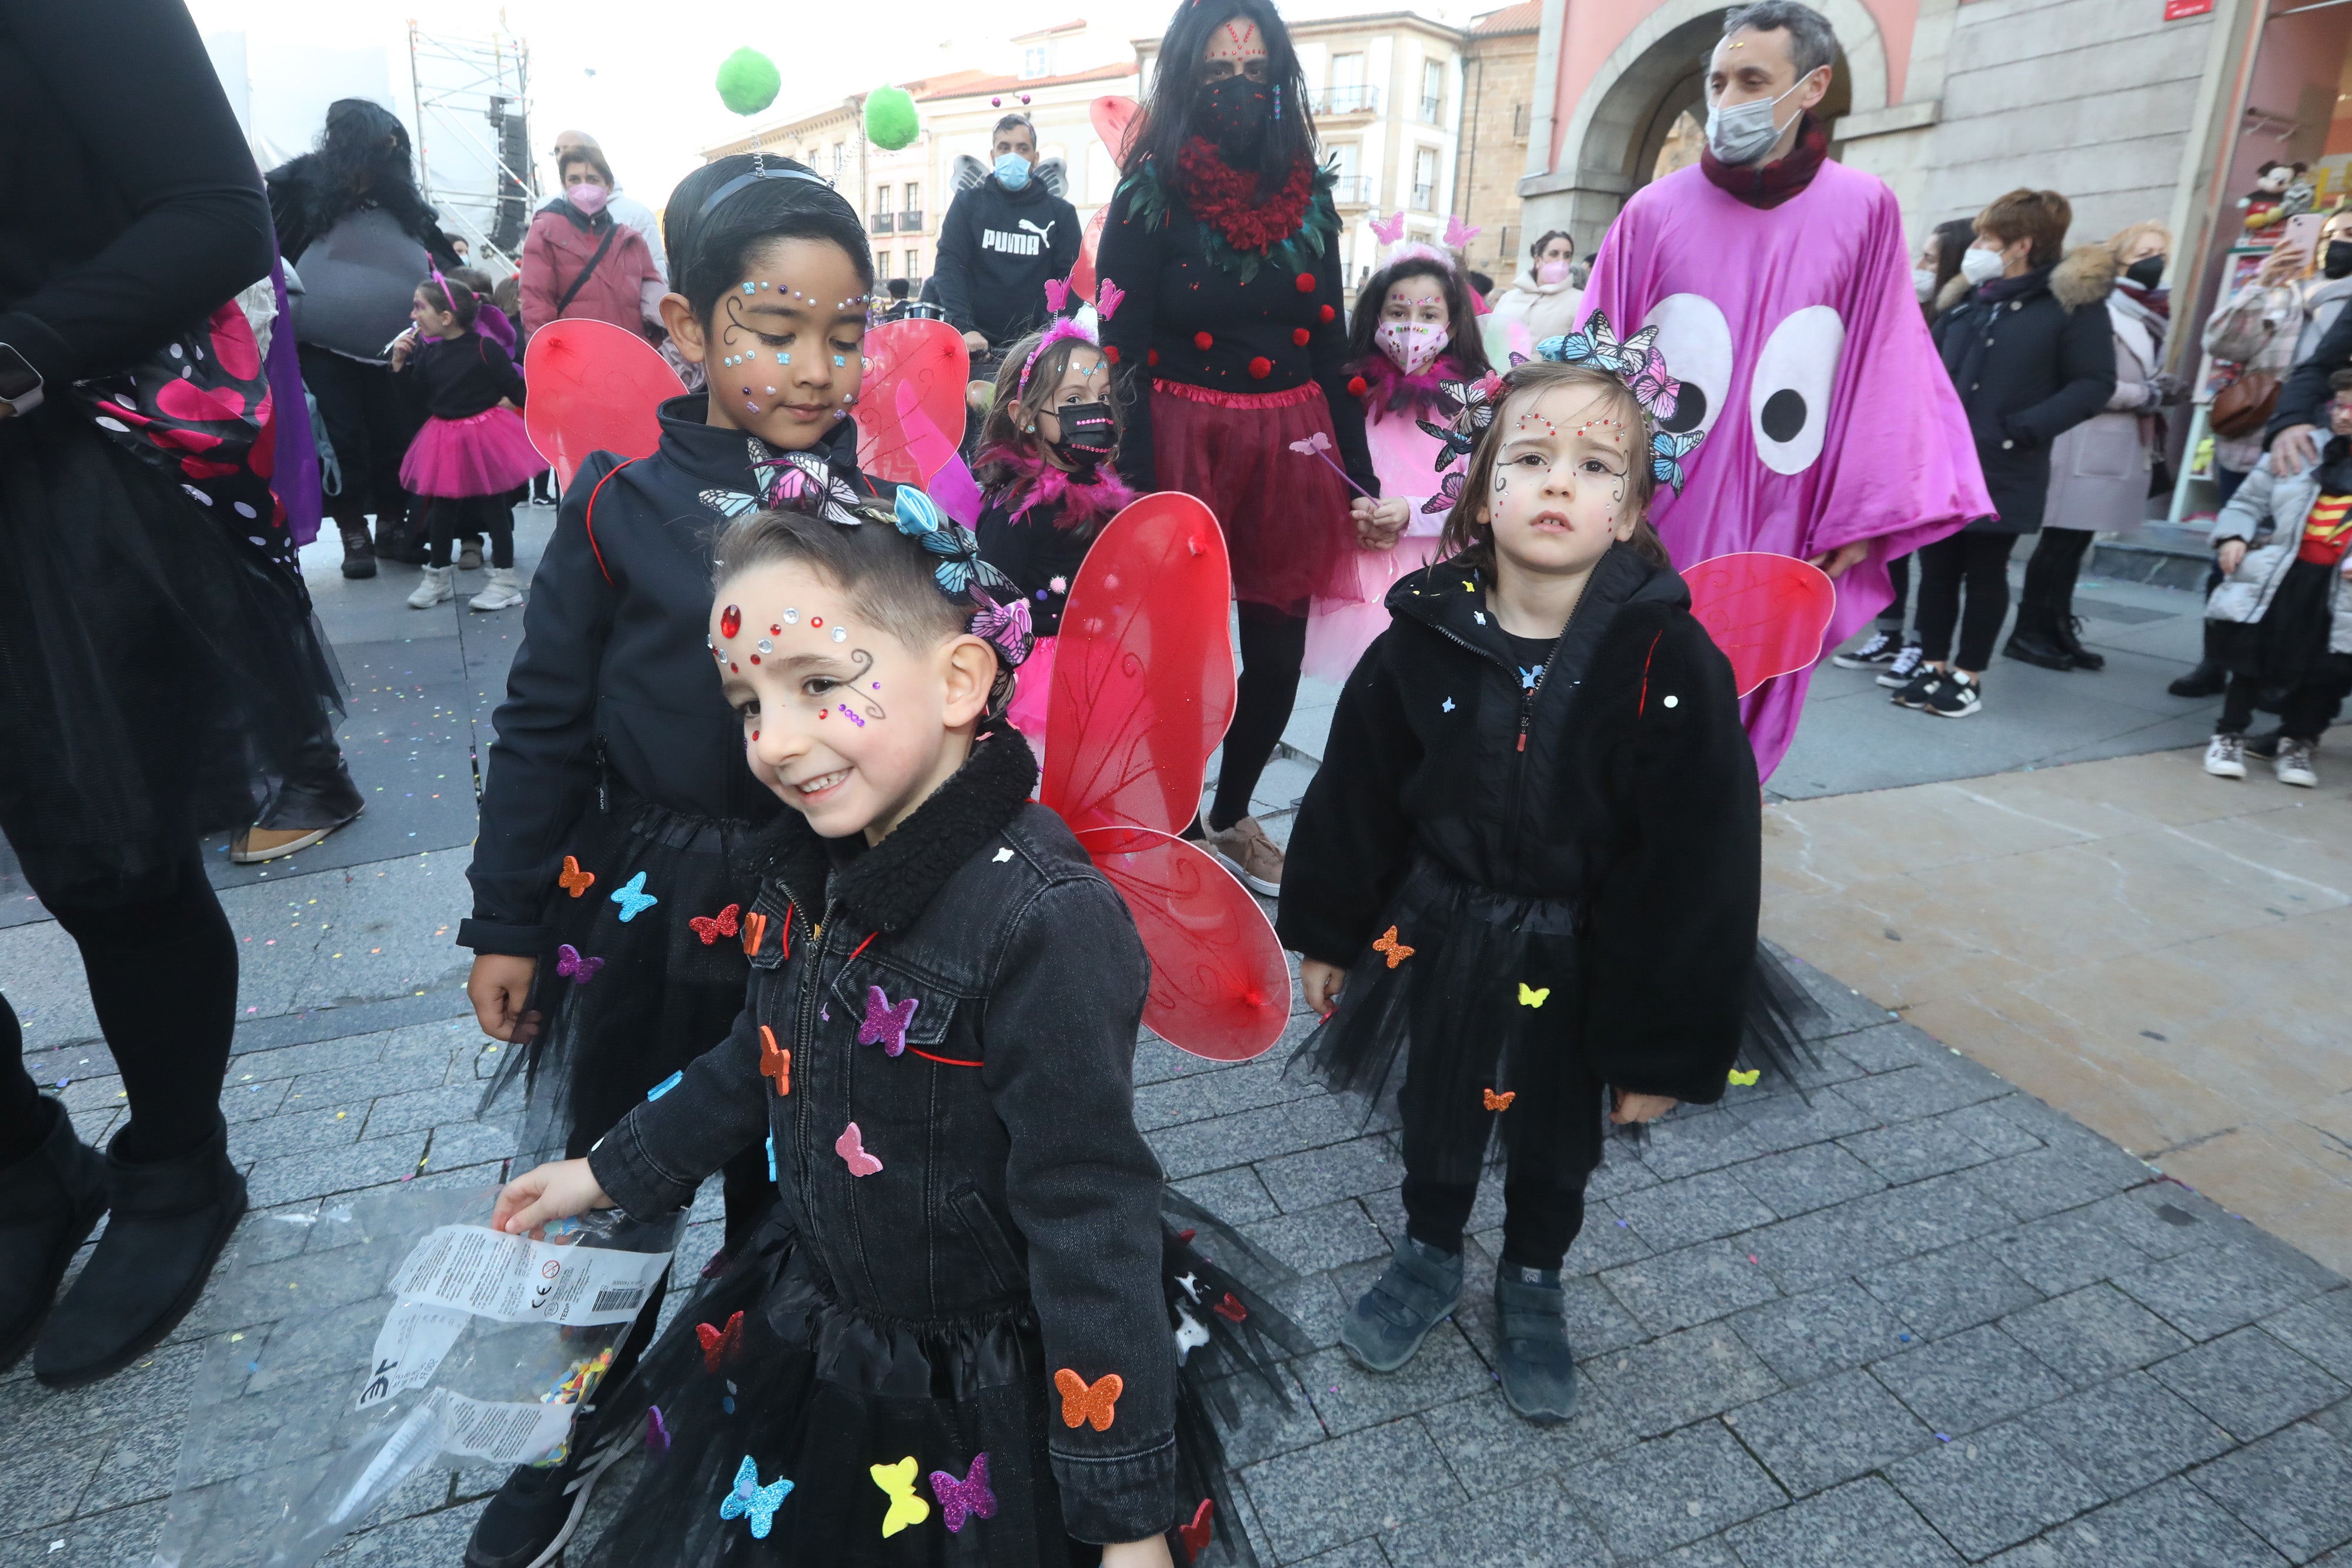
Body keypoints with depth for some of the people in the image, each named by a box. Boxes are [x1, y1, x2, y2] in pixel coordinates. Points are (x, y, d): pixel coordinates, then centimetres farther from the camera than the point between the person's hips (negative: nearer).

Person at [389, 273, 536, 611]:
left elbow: (515, 386, -9)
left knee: (493, 506, 2)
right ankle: (438, 575, 25)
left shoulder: (485, 347, -13)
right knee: (442, 506, 13)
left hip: (485, 436, -6)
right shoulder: (426, 351, 3)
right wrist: (399, 364, -6)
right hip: (444, 440, 6)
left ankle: (505, 579, 9)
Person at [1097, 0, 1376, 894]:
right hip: (1182, 444, -4)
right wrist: (1140, 488, -16)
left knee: (1278, 651, 6)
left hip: (1290, 448, 4)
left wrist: (1360, 469, 9)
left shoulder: (1308, 194, 10)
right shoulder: (1150, 196, -3)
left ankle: (1232, 816, 27)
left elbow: (1330, 344, 13)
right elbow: (1123, 352, -8)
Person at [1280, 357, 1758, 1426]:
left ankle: (1533, 1284, 51)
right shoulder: (1425, 639, -14)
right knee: (1436, 1112, 23)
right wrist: (1328, 934, 5)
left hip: (1579, 961, -1)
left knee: (1556, 1142, 22)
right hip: (1438, 934, 2)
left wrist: (1666, 1044, -11)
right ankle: (1430, 1255, 52)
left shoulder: (1670, 661, -20)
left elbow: (1698, 865, -15)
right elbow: (1355, 796, -2)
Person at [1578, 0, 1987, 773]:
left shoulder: (1864, 211, 2)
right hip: (1652, 519, 0)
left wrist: (1862, 515, -1)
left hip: (1773, 531, 0)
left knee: (1742, 706, 7)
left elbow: (1880, 368, 3)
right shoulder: (1654, 211, 2)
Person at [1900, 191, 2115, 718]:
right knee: (1937, 566, 8)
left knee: (1985, 573, 4)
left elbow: (2094, 383, -8)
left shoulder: (2073, 301, -5)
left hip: (2001, 470, -5)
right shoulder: (1970, 298, 12)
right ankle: (1933, 666, 18)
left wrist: (2023, 430, -18)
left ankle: (1969, 676, 12)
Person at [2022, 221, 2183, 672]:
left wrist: (2161, 391, 5)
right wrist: (2149, 395, -13)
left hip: (2122, 447, 9)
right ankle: (2028, 633, 0)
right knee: (2061, 541, -6)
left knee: (2075, 543, 10)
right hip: (2087, 446, -8)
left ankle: (2058, 630, 13)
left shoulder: (2151, 315, 18)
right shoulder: (2102, 312, -10)